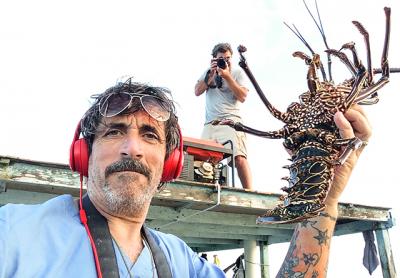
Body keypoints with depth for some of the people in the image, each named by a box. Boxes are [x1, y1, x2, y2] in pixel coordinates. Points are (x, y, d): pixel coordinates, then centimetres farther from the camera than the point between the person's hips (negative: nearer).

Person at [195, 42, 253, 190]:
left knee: (239, 158, -22)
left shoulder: (238, 72, 12)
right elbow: (197, 92, 7)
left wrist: (227, 76, -6)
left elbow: (242, 97, -1)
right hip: (210, 123, 4)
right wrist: (211, 73, 0)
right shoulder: (208, 72, 22)